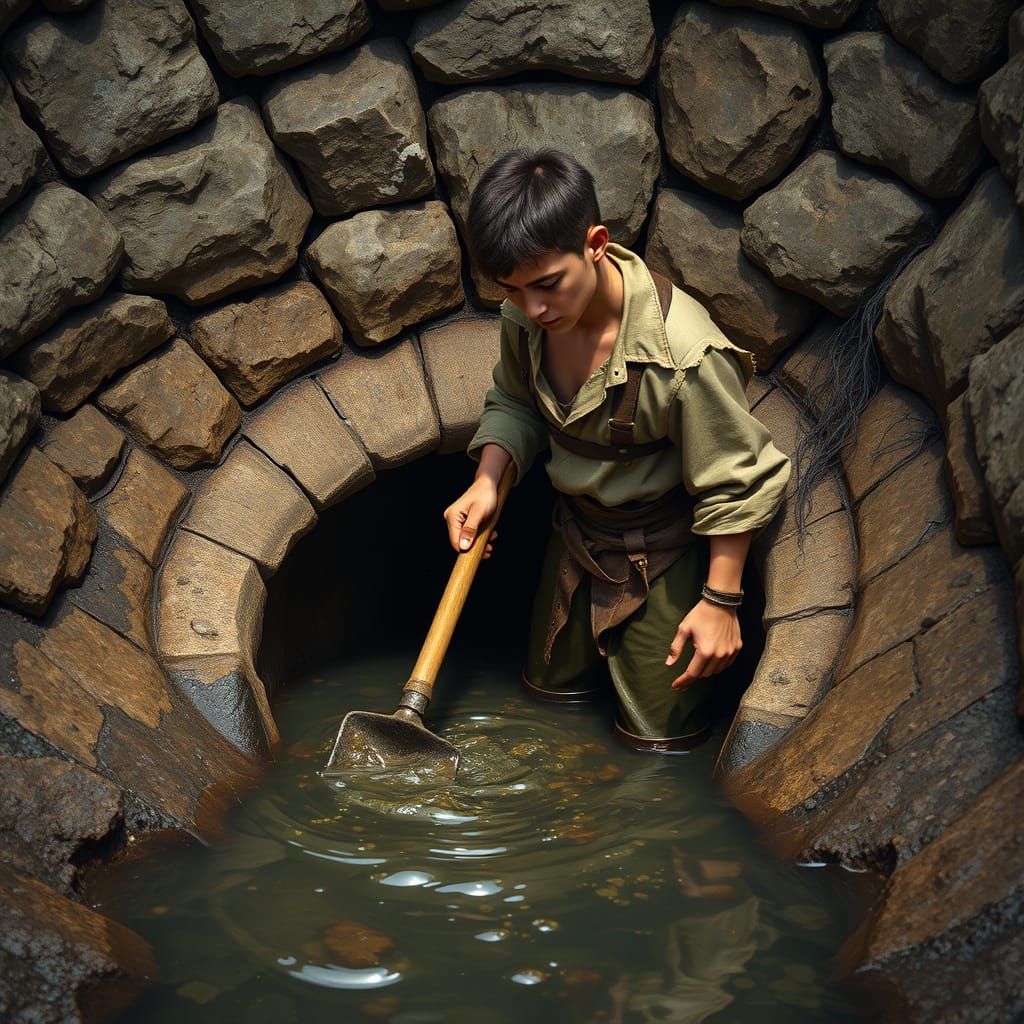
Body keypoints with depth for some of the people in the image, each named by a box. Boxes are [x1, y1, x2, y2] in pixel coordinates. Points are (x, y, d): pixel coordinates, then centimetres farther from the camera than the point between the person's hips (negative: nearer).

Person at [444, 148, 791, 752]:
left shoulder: (683, 352, -36)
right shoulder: (526, 321, -17)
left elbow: (732, 483, -24)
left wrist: (721, 600, -19)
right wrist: (486, 483, -13)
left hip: (662, 554, -6)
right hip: (576, 530, 6)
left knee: (661, 731, 8)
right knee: (555, 687, 24)